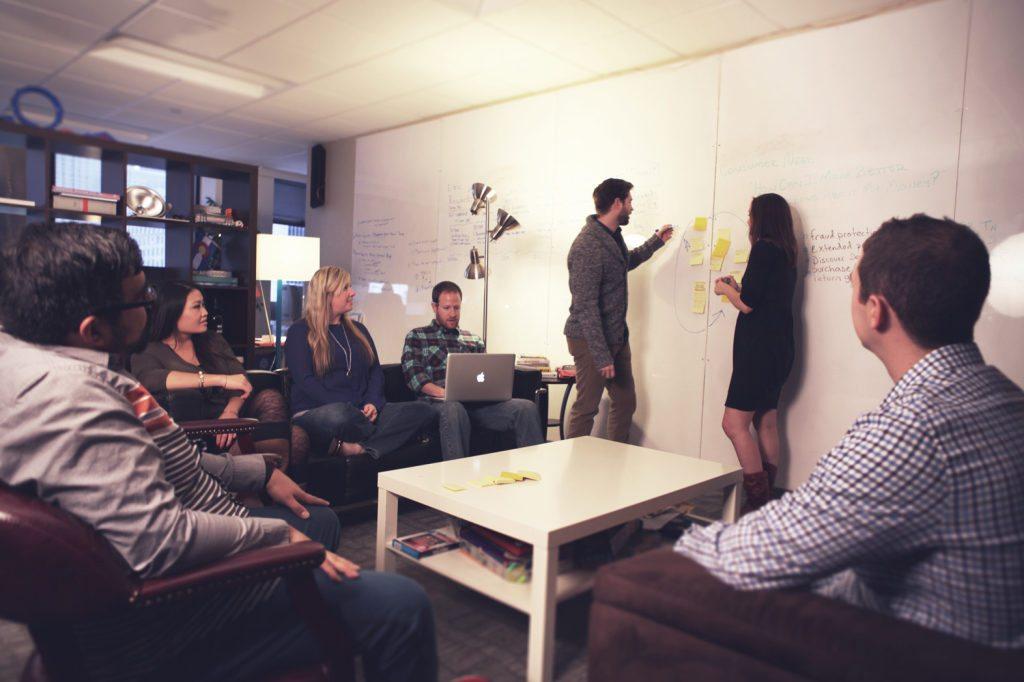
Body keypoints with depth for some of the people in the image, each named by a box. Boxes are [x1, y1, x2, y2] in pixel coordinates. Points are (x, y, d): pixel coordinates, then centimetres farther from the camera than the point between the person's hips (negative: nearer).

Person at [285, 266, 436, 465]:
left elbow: (375, 370, 16)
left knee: (424, 411, -18)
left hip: (360, 414, 6)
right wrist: (347, 409, -19)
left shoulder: (358, 329, 21)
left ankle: (358, 448, -34)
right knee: (339, 415, -43)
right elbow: (305, 381, -8)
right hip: (316, 413, -5)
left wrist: (373, 403, -6)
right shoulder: (300, 332, 4)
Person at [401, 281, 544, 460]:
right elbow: (414, 376, 2)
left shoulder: (474, 340, 28)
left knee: (527, 408, -23)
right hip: (439, 403, -4)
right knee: (454, 409, -42)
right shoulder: (417, 337, 17)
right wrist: (444, 393, -16)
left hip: (478, 402, 4)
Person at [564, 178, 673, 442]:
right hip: (591, 339, -10)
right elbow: (585, 307, -24)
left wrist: (656, 241, 32)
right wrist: (601, 356, -24)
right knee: (586, 408, -1)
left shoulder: (613, 236, 9)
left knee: (626, 403, 16)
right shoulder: (588, 247, -21)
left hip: (617, 336, 10)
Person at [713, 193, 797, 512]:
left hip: (759, 348, -10)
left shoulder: (764, 248, -13)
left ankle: (758, 501, -7)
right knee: (766, 423, 13)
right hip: (778, 346, 10)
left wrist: (724, 288, 1)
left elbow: (747, 305, -16)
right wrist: (737, 287, 22)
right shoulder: (785, 252, 15)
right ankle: (767, 498, 20)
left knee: (735, 424, -9)